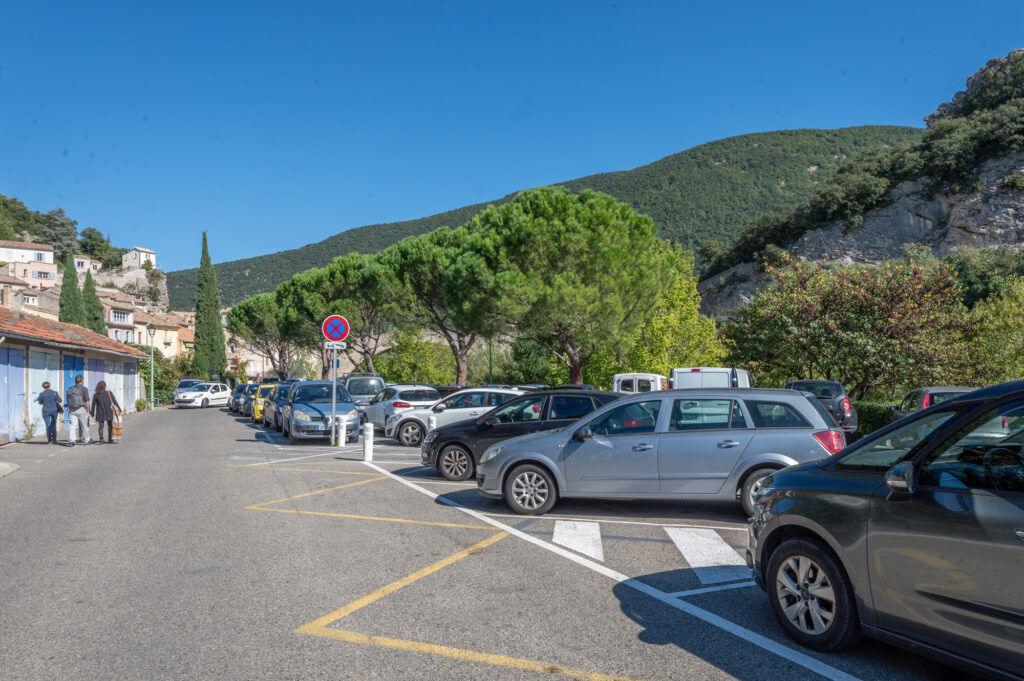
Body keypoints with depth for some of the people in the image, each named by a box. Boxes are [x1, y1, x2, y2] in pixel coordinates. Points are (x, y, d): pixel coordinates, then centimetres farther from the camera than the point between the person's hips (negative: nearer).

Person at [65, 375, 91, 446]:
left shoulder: (69, 389, 8)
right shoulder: (84, 389, -7)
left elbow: (68, 400, 11)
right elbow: (87, 401, -10)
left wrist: (69, 409, 17)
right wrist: (88, 410, 0)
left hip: (72, 410, 4)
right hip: (81, 409, -4)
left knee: (73, 425, 1)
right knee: (84, 425, 9)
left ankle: (71, 440, -13)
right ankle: (86, 440, 21)